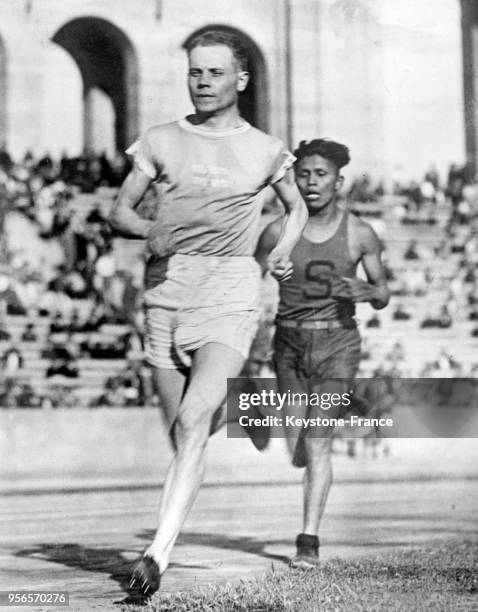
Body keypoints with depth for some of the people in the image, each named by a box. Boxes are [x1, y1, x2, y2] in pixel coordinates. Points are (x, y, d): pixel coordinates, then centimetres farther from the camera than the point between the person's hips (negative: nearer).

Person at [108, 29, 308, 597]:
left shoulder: (265, 151, 9)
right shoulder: (161, 141, 10)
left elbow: (296, 206, 26)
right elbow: (119, 210, 10)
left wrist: (283, 248, 7)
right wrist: (148, 230, -11)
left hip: (229, 293, -3)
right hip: (166, 291, 3)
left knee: (193, 420, -21)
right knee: (181, 431, 6)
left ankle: (158, 552, -28)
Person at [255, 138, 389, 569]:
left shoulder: (360, 234, -5)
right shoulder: (277, 232, -4)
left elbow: (383, 295, 5)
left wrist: (366, 291, -18)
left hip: (338, 343, -2)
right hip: (290, 344, 2)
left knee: (316, 444, -13)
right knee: (297, 455, 8)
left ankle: (309, 541, -5)